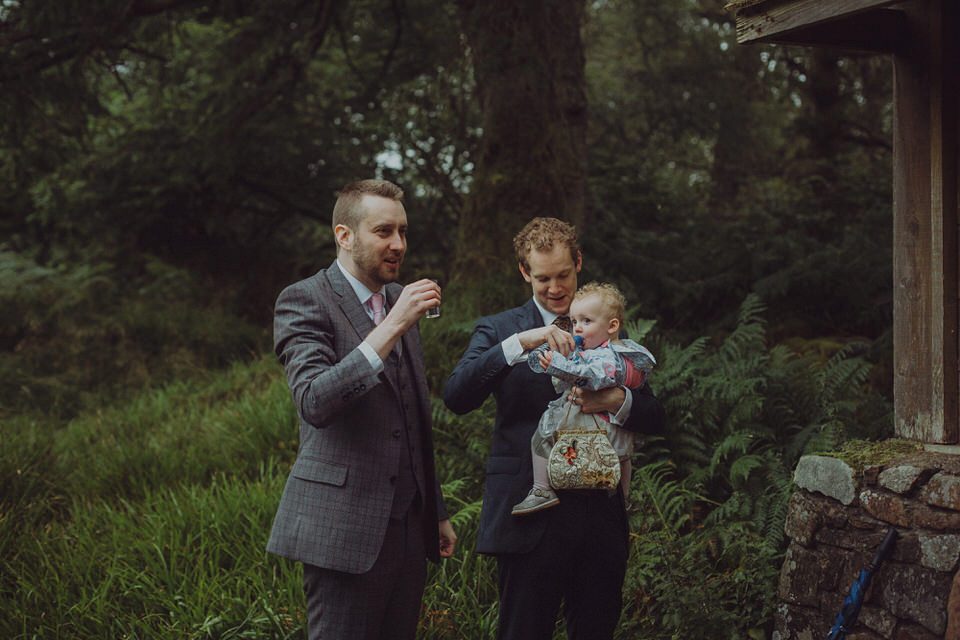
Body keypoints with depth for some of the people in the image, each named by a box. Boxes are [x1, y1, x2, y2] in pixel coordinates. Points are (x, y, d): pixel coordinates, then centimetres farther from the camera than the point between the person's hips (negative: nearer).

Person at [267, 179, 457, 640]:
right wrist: (393, 326, -27)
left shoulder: (398, 299, 15)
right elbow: (315, 403, -25)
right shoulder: (304, 301, -8)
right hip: (345, 528, -7)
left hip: (408, 524, 7)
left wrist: (436, 512, 22)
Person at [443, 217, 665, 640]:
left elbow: (654, 418, 9)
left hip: (601, 517, 3)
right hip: (530, 518, -3)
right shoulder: (498, 330, 5)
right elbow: (456, 398, -13)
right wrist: (519, 343, -23)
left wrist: (617, 400, -14)